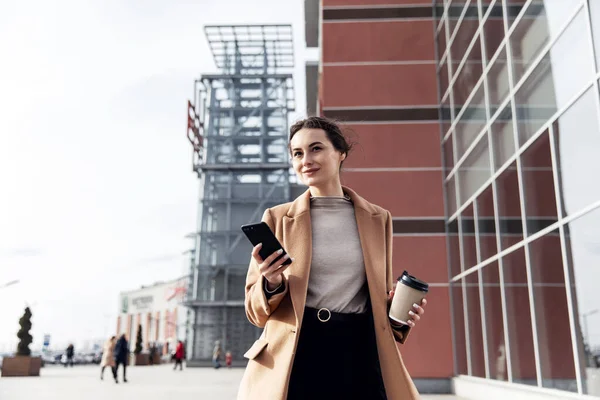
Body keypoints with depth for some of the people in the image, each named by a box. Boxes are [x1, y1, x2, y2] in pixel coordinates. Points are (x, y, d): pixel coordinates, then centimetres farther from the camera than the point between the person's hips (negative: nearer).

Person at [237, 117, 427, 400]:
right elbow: (256, 311, 6)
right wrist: (272, 285, -15)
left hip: (360, 354, 2)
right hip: (294, 358, -1)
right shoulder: (277, 218, 4)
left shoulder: (377, 219, 9)